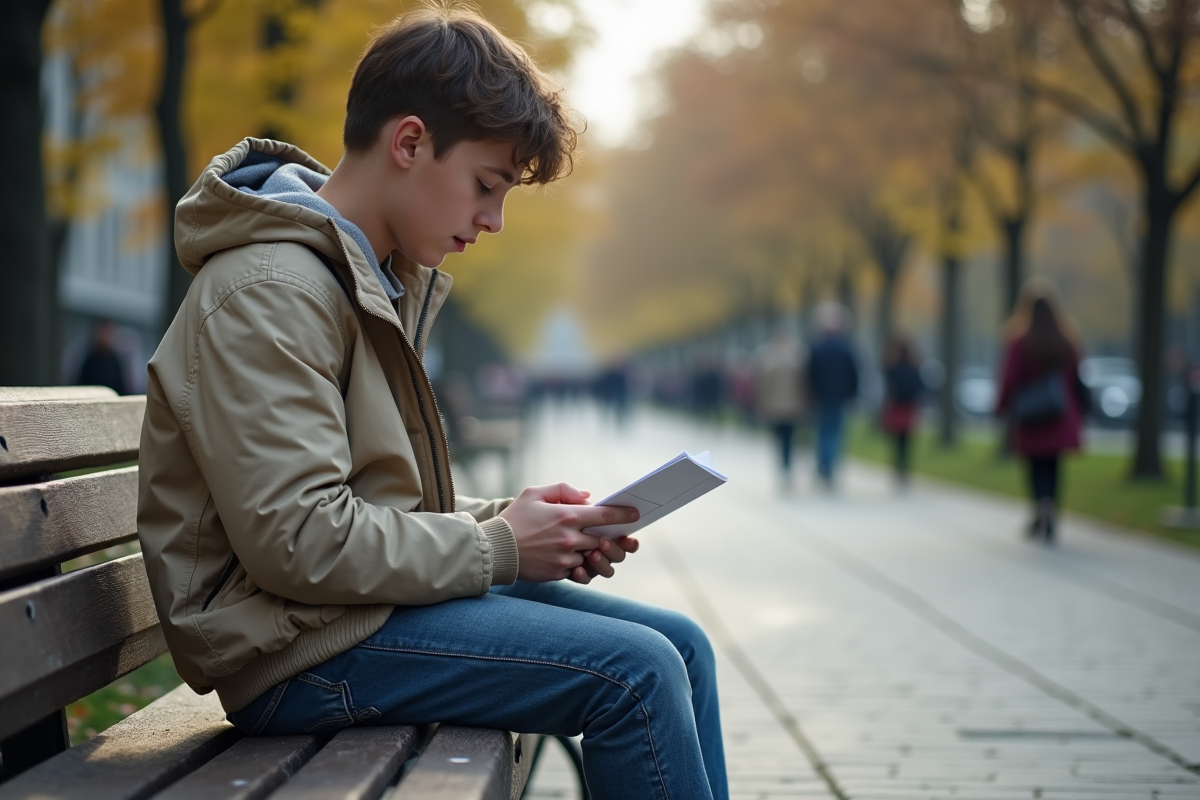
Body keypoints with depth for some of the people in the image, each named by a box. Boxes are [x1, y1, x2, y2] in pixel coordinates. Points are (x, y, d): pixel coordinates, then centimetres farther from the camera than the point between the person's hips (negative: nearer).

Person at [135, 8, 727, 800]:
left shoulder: (386, 279, 15)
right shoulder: (269, 290, -17)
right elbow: (296, 541, -24)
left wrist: (512, 521, 2)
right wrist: (499, 548, -15)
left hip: (374, 597, 10)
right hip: (297, 646, -10)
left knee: (680, 646, 3)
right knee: (635, 674, -19)